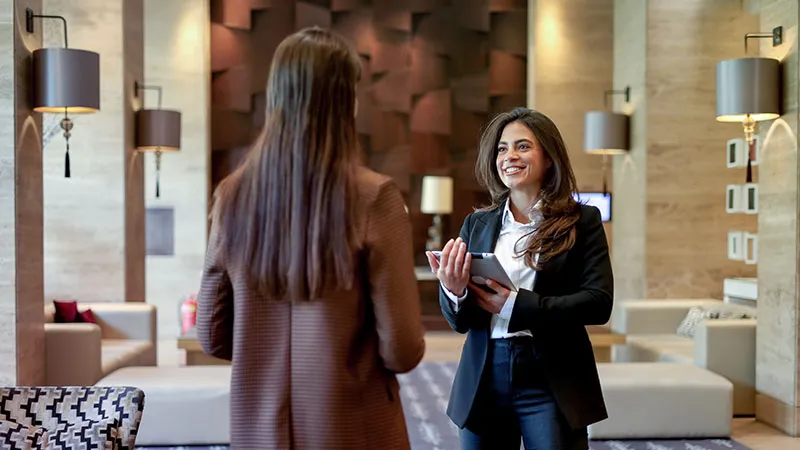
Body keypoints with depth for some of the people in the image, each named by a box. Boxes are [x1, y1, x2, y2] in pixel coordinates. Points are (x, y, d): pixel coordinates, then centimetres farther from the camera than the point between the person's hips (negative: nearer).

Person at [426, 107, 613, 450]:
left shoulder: (582, 221, 0)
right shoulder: (477, 223, 8)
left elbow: (599, 302, -10)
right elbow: (459, 322, 7)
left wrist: (516, 305, -18)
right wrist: (453, 292, -17)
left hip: (552, 381, -3)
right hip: (483, 380, 3)